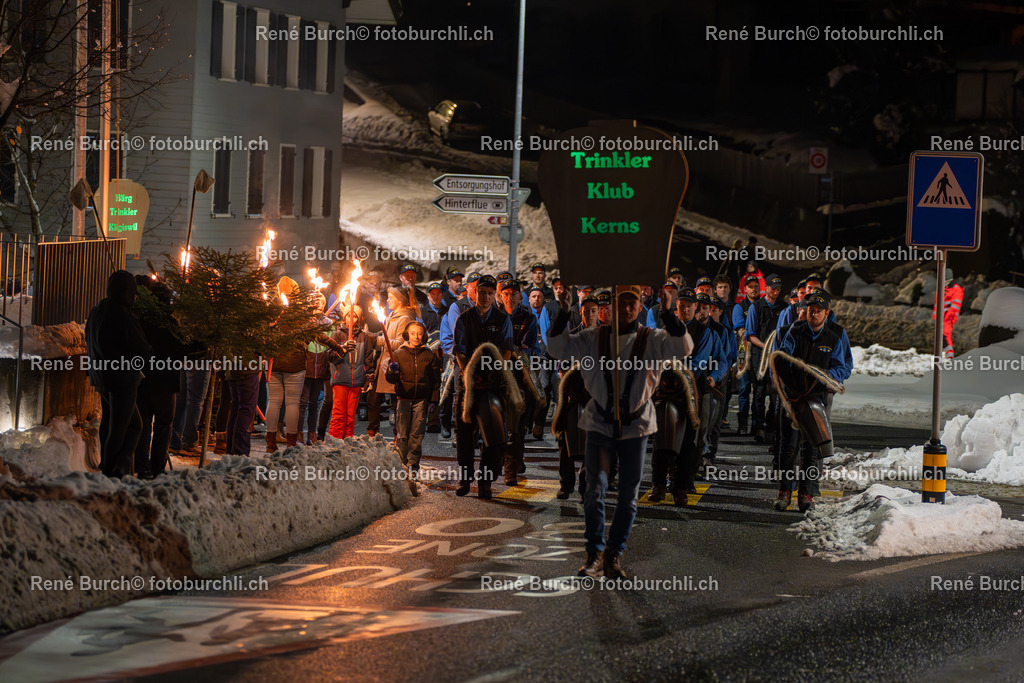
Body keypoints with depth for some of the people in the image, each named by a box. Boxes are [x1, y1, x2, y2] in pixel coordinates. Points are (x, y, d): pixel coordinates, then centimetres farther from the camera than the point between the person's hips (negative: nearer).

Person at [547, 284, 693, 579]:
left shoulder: (652, 339, -1)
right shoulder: (594, 338, 3)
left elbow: (683, 348, -17)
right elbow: (559, 349, -1)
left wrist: (668, 314, -29)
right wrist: (563, 314, -14)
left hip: (635, 425, 0)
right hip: (600, 424, 0)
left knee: (629, 493, 5)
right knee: (595, 488, -6)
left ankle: (614, 555, 16)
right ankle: (594, 552, 4)